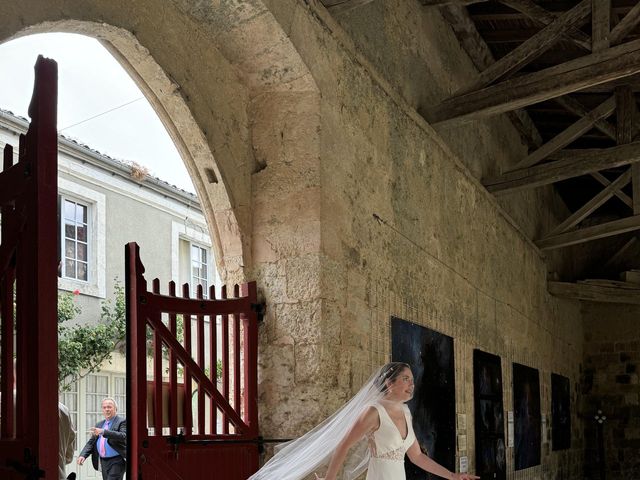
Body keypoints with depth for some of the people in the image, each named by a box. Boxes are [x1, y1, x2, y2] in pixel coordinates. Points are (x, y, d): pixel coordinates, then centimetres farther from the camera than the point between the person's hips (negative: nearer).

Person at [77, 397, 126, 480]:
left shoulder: (122, 422, -6)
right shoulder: (99, 424, 16)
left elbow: (123, 436, -23)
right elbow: (91, 442, 14)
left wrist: (103, 432, -32)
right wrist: (83, 455, -4)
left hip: (117, 462, -7)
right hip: (104, 462, 7)